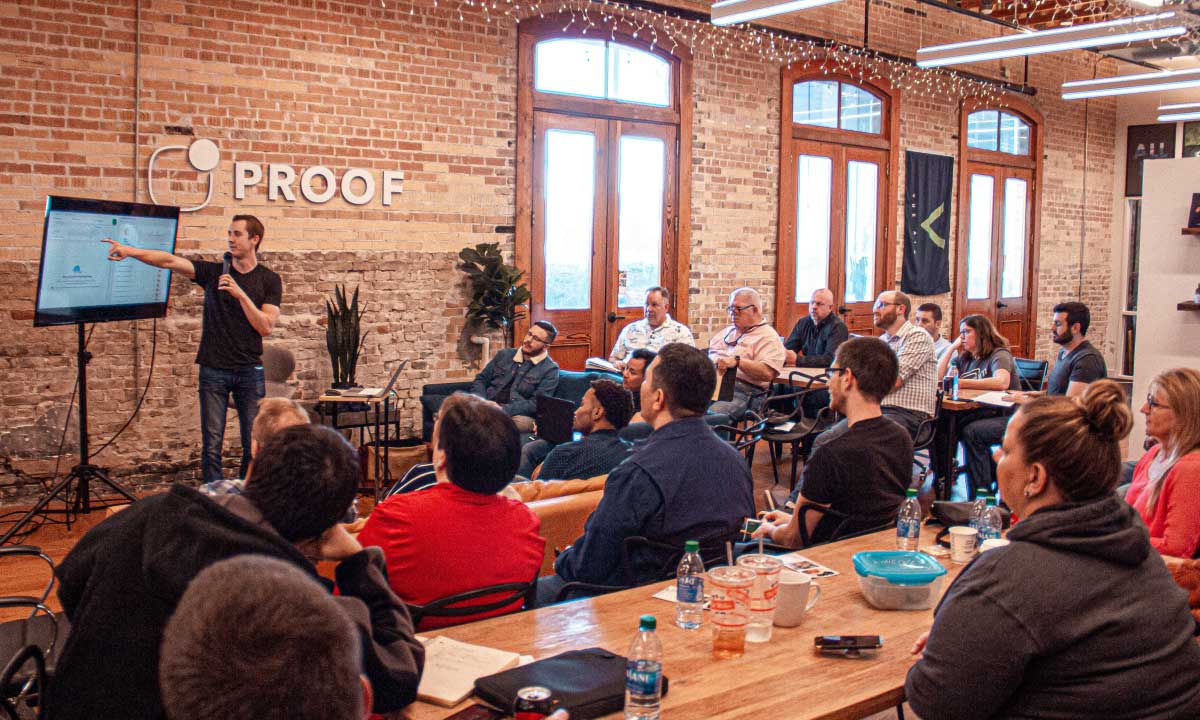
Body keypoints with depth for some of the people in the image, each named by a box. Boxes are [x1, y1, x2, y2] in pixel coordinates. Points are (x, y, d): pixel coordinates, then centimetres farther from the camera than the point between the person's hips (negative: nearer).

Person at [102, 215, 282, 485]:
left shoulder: (269, 280, 4)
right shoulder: (213, 272, 6)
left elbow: (266, 327, -5)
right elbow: (170, 261, -6)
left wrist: (240, 293, -15)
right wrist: (131, 251, -19)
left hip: (249, 371, 0)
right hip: (214, 369, 1)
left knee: (253, 444, 3)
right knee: (211, 444, -1)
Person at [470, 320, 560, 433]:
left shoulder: (550, 369, 4)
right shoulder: (505, 354, 17)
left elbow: (536, 403, -6)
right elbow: (481, 379, 19)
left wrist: (503, 410, -17)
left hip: (515, 414, -2)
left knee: (524, 422, -40)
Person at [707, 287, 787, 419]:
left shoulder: (768, 337, 3)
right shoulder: (728, 332, 28)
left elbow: (768, 373, -12)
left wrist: (737, 361, -21)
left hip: (742, 390, -7)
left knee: (712, 414, -36)